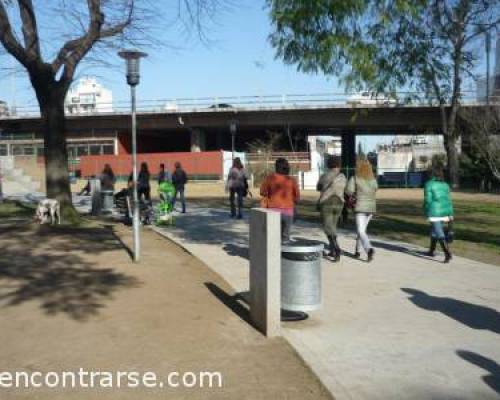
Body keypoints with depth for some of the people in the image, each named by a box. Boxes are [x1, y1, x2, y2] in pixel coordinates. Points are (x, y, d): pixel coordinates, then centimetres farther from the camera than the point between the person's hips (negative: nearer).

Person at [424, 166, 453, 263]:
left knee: (440, 234, -8)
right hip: (444, 211, 6)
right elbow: (448, 200, 5)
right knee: (434, 230, 22)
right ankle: (432, 250, 33)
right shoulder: (445, 185, 7)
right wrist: (450, 214, 6)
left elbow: (428, 200, -11)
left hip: (434, 212, -6)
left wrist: (426, 211, 2)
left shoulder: (429, 184, -9)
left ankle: (448, 254, -20)